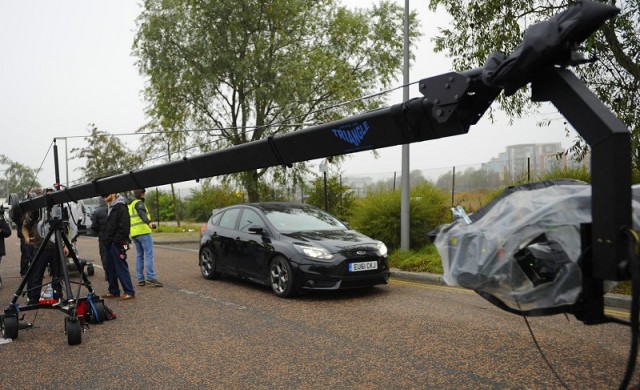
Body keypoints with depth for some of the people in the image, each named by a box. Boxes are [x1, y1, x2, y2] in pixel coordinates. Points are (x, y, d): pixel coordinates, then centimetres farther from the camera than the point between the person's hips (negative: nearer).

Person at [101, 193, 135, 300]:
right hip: (109, 243, 9)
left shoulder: (121, 207, -12)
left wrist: (116, 241, -19)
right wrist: (104, 237, 12)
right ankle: (114, 291, 20)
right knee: (109, 269, 12)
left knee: (121, 268, -7)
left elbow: (124, 227, -18)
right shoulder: (110, 208, 17)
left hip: (117, 244, -9)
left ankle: (129, 291, -3)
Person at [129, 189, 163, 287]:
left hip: (134, 233, 9)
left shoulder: (129, 205, 21)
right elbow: (142, 213, -24)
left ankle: (140, 279, 8)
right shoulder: (139, 203, -5)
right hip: (143, 231, -9)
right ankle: (151, 277, -19)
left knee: (139, 256, 10)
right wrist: (149, 223, -40)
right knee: (149, 254, -11)